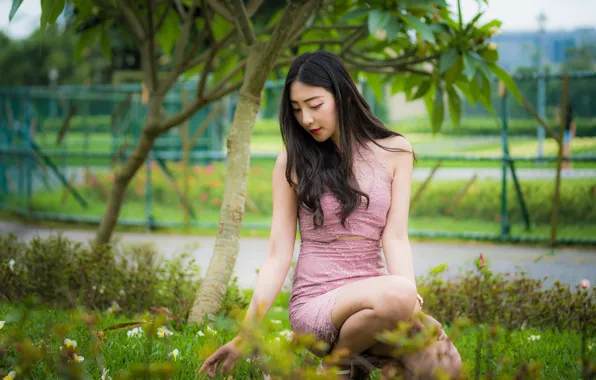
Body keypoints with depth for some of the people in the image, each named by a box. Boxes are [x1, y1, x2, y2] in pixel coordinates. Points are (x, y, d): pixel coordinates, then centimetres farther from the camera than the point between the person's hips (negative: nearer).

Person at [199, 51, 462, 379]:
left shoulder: (393, 152, 8)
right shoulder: (293, 162, 5)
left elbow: (395, 238, 0)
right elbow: (278, 256, 2)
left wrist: (413, 303, -19)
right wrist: (244, 338, -5)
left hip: (370, 297, 3)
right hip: (315, 302, -2)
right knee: (397, 295, -36)